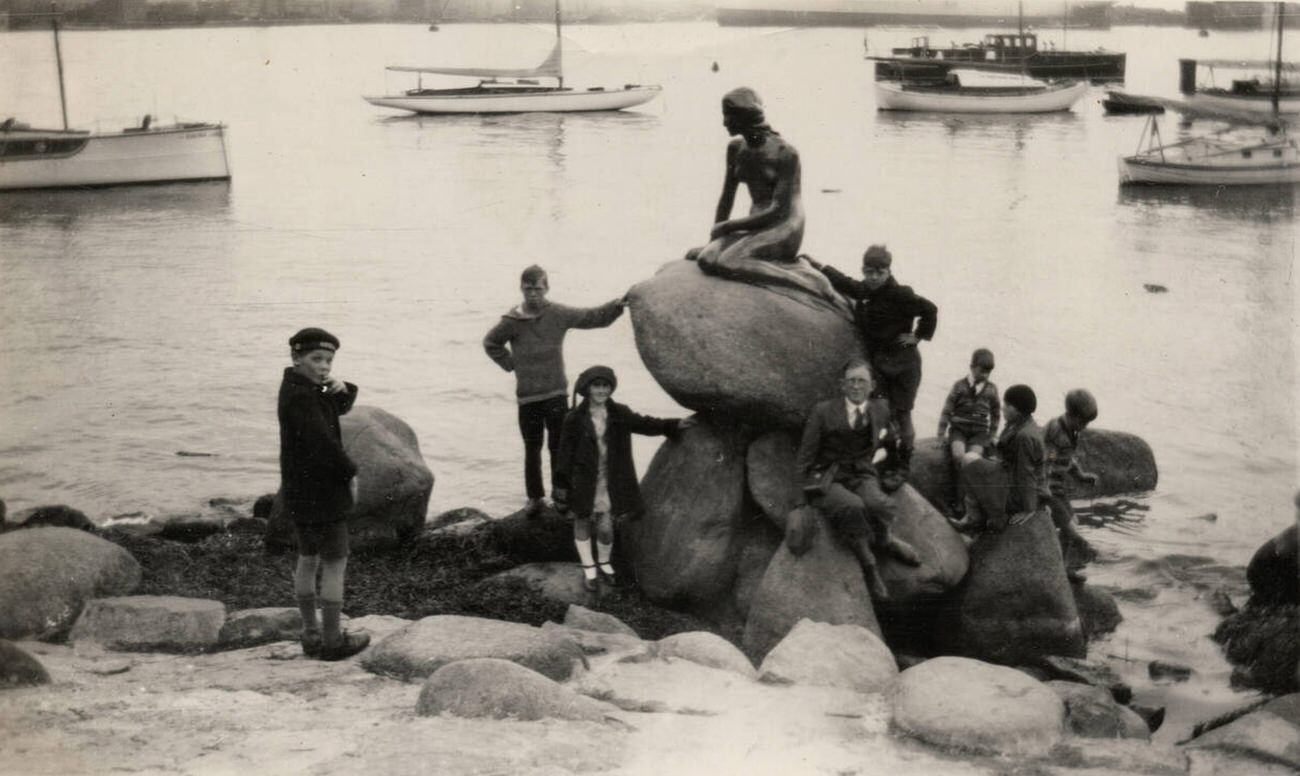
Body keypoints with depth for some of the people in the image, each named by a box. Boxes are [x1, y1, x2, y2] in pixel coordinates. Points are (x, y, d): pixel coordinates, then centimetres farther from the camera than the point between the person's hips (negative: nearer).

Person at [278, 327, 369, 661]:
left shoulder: (300, 387, 8)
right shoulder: (300, 396, -21)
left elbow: (341, 407, 16)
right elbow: (323, 442, -28)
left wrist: (341, 388, -7)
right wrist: (350, 473, -14)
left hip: (299, 491, 10)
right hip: (322, 492, -10)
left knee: (308, 559, 17)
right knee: (335, 563, -1)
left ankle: (311, 634, 27)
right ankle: (332, 640, 4)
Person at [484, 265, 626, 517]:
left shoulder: (558, 314, -3)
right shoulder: (511, 322, -4)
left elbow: (594, 317, -1)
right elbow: (491, 343, 14)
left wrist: (615, 306, -17)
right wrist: (510, 364, 5)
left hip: (556, 393, 0)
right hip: (527, 396, 0)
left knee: (559, 447, 0)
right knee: (532, 449, 9)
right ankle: (535, 497, 21)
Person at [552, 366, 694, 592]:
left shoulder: (619, 414, -3)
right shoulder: (575, 418, -12)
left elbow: (644, 424, -4)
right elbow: (565, 453, -8)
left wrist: (675, 425, -16)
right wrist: (562, 485, -8)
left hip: (610, 483, 2)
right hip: (582, 481, -2)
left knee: (606, 526, 4)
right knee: (582, 522, 14)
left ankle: (604, 563, 32)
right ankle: (588, 569, 31)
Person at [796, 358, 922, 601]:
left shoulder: (879, 415, 15)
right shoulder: (823, 412, 5)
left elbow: (888, 444, 37)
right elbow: (805, 455, 4)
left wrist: (878, 455, 16)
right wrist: (807, 487, -9)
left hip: (862, 477, 2)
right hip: (828, 480, -2)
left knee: (881, 505, -34)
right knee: (852, 506, -38)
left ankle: (883, 540, 0)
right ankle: (869, 567, -21)